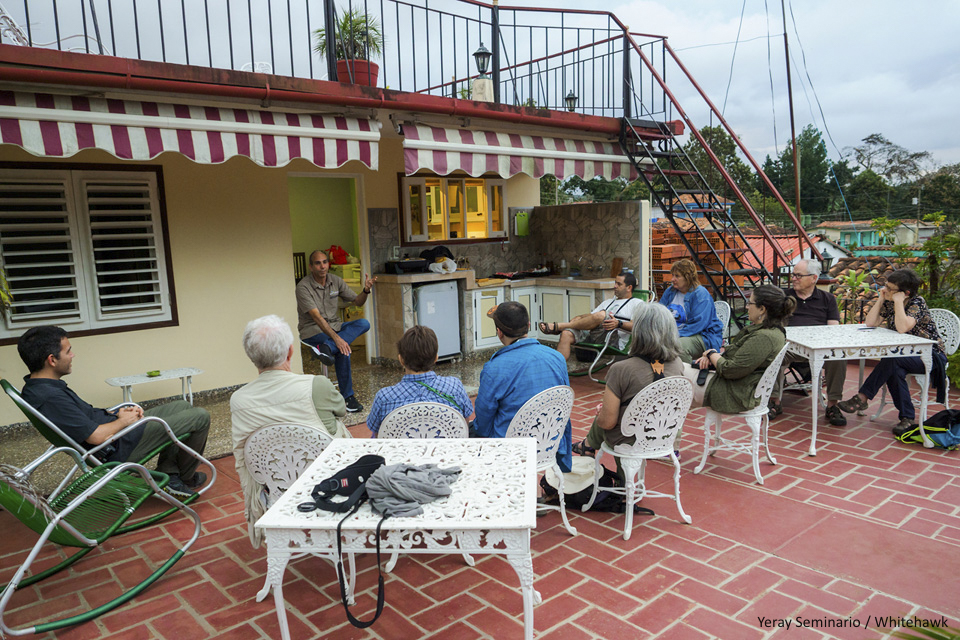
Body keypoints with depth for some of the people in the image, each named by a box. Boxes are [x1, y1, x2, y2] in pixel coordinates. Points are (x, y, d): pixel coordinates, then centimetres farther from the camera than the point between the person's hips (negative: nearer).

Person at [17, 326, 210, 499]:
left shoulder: (37, 388, 4)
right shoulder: (49, 397, -29)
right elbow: (97, 436, -29)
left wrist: (117, 413, 1)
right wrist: (124, 420, -10)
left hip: (120, 425, 11)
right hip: (119, 449, -11)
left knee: (184, 407, 19)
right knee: (200, 417, -6)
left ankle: (167, 473, 18)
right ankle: (185, 477, 17)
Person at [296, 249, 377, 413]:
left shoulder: (336, 281, 4)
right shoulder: (303, 287, -15)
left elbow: (357, 302, 9)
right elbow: (316, 317, -25)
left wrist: (366, 291, -15)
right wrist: (336, 338, -36)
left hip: (335, 326, 6)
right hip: (313, 331, -6)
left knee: (364, 323, -22)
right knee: (343, 350, -32)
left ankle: (326, 348, -34)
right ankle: (347, 397, -20)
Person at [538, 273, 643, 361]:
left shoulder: (637, 303, 14)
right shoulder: (608, 302, 36)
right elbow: (590, 315, 27)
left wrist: (619, 324, -19)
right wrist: (578, 319, 7)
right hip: (592, 335, 7)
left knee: (601, 315, -35)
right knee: (566, 334, -21)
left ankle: (558, 326, -24)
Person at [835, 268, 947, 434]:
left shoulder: (917, 302, -15)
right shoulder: (889, 302, 5)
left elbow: (903, 328, -31)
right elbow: (870, 323, -3)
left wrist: (898, 302, -26)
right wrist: (881, 299, -6)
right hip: (905, 355, 6)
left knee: (891, 359, -35)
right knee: (894, 370, -30)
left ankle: (862, 398, -30)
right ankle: (907, 418, -23)